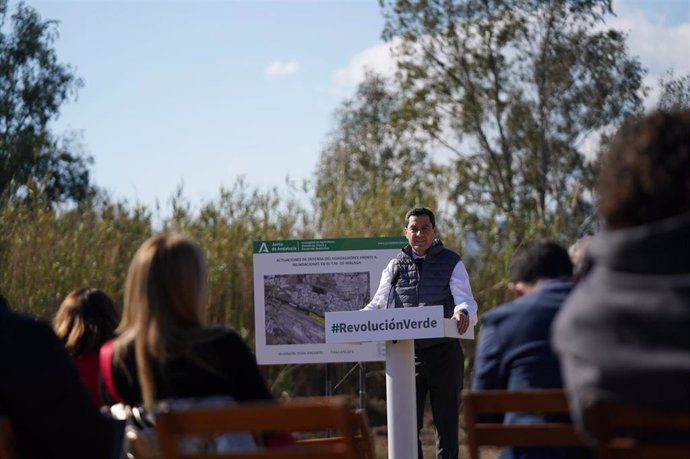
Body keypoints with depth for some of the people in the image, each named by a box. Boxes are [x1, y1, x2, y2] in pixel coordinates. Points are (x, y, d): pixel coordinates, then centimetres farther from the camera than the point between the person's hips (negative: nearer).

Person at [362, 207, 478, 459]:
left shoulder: (451, 263, 2)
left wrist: (463, 313, -34)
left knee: (446, 422, 3)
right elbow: (378, 304, 9)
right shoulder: (396, 266, 11)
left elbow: (466, 300, -9)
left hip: (443, 352, -3)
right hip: (407, 352, 3)